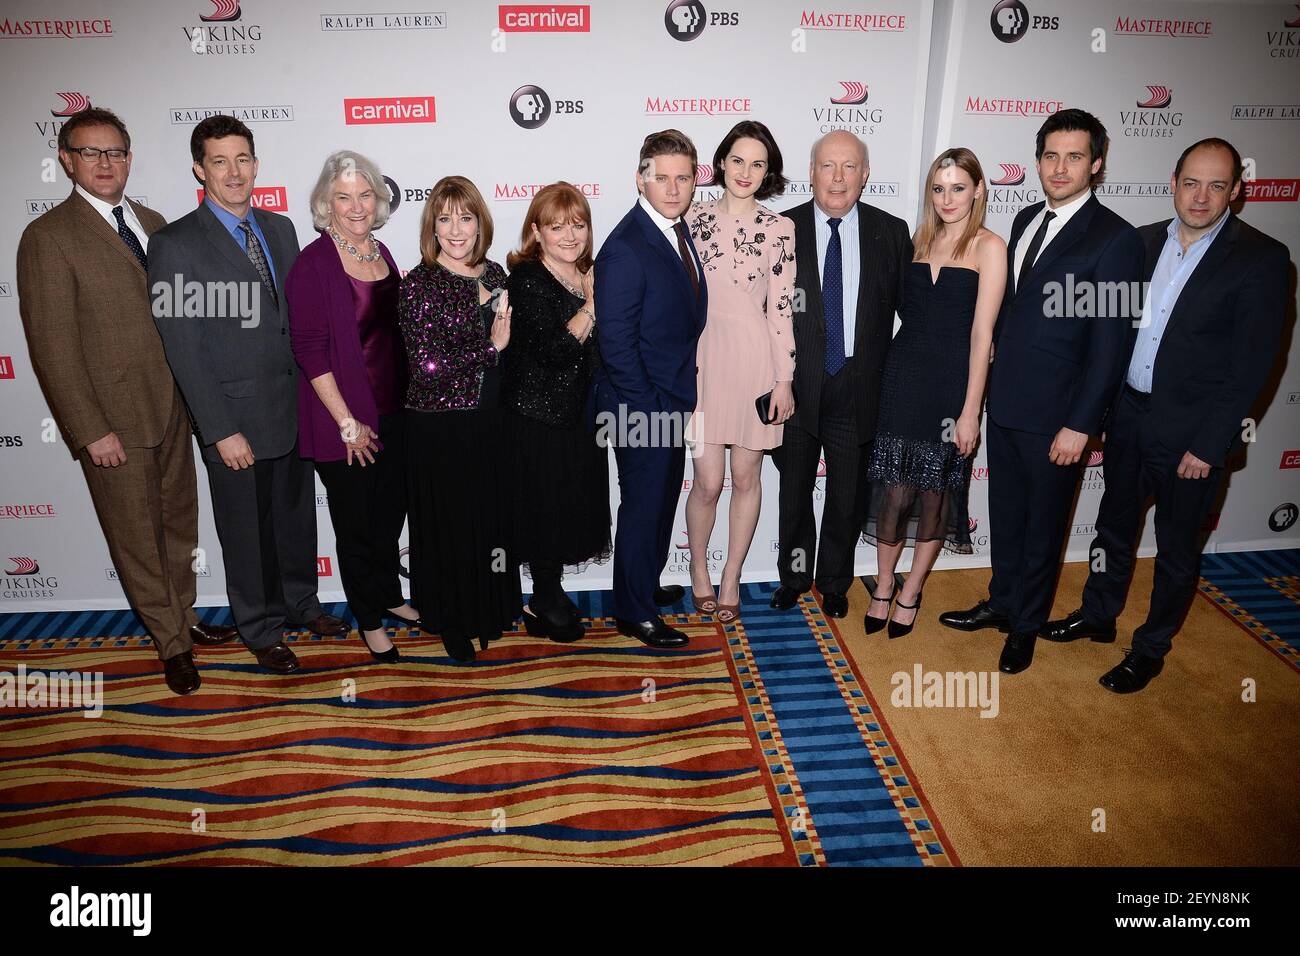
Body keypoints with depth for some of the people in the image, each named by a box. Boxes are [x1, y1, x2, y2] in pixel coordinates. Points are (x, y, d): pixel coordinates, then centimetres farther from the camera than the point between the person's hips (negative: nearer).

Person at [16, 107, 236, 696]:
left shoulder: (152, 224, 9)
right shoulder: (47, 238, -11)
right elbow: (52, 347, -13)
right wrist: (91, 430, -16)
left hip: (171, 407, 6)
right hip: (113, 417, -6)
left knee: (179, 521, 18)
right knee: (136, 536, 8)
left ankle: (184, 616, 37)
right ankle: (171, 642, 23)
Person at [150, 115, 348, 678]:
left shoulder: (280, 229, 7)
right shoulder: (174, 245, -11)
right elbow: (182, 349, -13)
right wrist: (221, 430, -16)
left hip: (294, 410, 5)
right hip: (235, 420, -5)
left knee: (297, 516, 19)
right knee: (247, 532, 11)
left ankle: (301, 603, 40)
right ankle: (262, 630, 30)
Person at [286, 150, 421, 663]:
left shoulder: (381, 253, 7)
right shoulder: (313, 264, -14)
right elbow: (308, 348, -16)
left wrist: (405, 399, 11)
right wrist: (347, 422, -16)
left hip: (392, 411, 6)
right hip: (342, 419, -6)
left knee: (391, 511, 18)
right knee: (356, 521, 9)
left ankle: (390, 596, 39)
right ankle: (370, 619, 27)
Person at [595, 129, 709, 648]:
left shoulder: (679, 230, 7)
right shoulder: (625, 249, -22)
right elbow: (617, 345, -22)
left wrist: (681, 398, 10)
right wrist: (651, 410, -19)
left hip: (673, 402, 9)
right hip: (642, 408, -9)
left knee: (663, 501, 22)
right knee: (643, 507, 5)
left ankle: (646, 584, 42)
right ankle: (633, 612, 23)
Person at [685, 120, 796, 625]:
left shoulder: (779, 229, 0)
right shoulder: (695, 217, 4)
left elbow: (781, 307, -2)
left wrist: (784, 380, -5)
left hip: (756, 360, 0)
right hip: (704, 355, 0)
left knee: (747, 476, 8)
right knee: (708, 481, -1)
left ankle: (731, 577, 26)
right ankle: (699, 565, 26)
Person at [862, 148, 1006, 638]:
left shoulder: (989, 246, -5)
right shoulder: (921, 238, 9)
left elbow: (982, 331, -10)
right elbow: (907, 307, 12)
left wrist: (970, 410, -12)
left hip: (952, 381, -3)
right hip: (903, 376, 3)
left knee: (936, 491, 9)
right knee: (893, 488, 4)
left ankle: (911, 592, 25)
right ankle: (883, 586, 23)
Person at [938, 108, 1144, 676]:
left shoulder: (1114, 239, -13)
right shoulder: (1027, 220, 8)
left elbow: (1109, 342, -15)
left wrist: (1080, 424, -17)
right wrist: (996, 363, 11)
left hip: (1054, 415, -6)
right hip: (1004, 401, 6)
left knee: (1043, 524, 11)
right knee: (1005, 514, 19)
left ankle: (1026, 624, 29)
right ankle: (1002, 603, 38)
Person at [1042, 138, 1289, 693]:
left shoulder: (1261, 259, -12)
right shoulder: (1144, 241, 2)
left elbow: (1251, 364, -13)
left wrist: (1208, 445, -15)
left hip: (1191, 432, -4)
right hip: (1128, 414, 5)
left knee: (1177, 549, 11)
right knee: (1114, 525, 20)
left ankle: (1150, 649, 28)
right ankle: (1098, 616, 40)